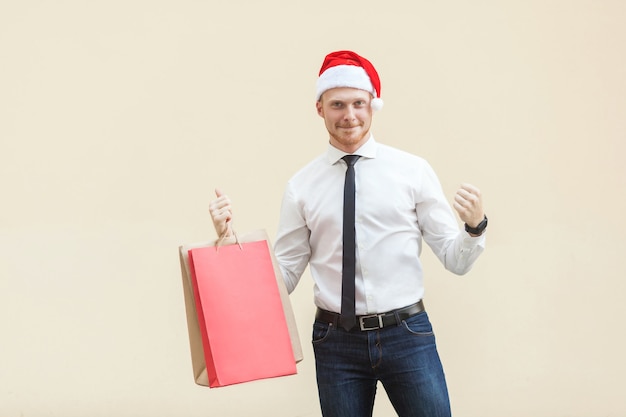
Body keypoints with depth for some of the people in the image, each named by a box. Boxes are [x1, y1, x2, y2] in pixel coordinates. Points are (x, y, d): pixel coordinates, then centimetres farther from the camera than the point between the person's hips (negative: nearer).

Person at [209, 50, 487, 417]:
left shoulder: (413, 170, 0)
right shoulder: (302, 186, 2)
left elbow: (456, 260, 1)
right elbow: (284, 276, 5)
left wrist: (475, 226, -19)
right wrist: (229, 237, -7)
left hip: (408, 333, -1)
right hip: (336, 341, 1)